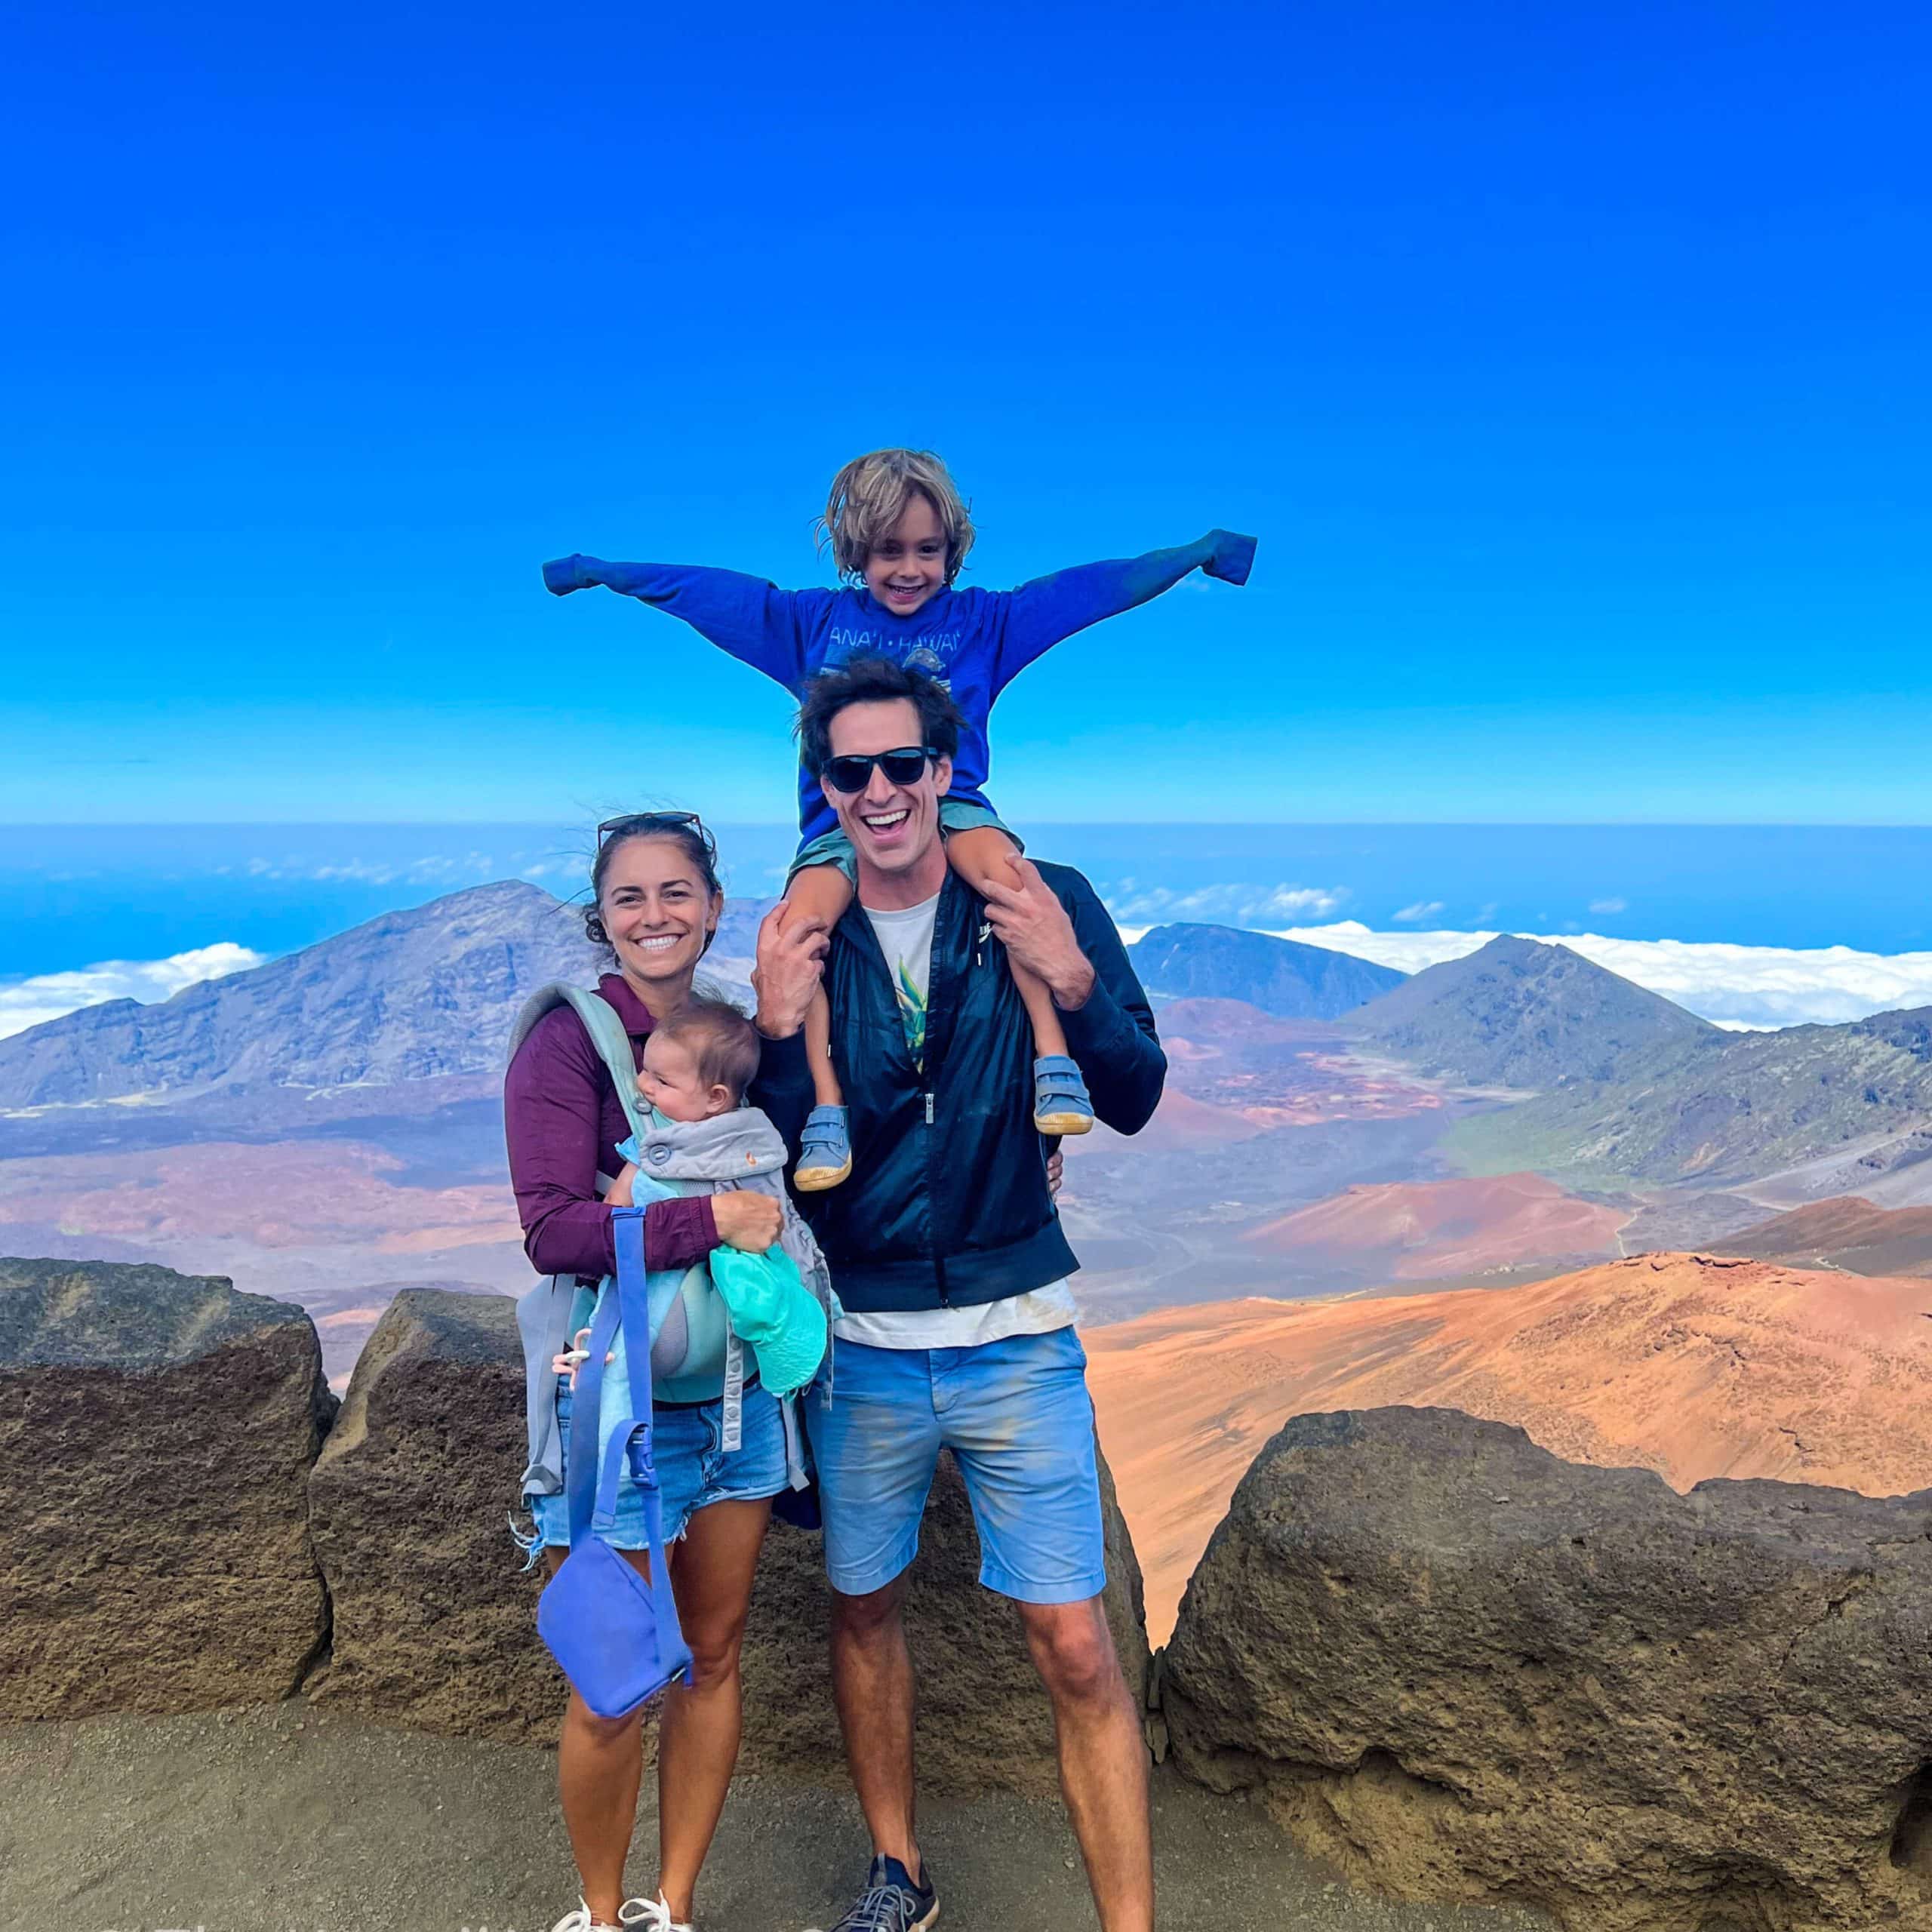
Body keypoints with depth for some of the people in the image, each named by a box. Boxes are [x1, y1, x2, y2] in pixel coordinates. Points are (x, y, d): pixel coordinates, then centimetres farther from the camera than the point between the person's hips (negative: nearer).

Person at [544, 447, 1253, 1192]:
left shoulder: (982, 620, 16)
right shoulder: (812, 620, 19)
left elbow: (1093, 588, 13)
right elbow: (699, 589, 23)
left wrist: (1200, 551, 10)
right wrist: (595, 571, 22)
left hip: (950, 803, -1)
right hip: (839, 822, 1)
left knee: (1007, 872, -36)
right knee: (796, 924, -29)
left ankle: (1053, 1054, -30)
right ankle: (825, 1104, -19)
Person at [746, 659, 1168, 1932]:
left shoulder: (1045, 902, -7)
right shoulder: (802, 939, -3)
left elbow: (1134, 1101, -6)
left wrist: (1071, 980, -23)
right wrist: (779, 1030, -18)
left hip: (1016, 1338, -2)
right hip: (860, 1344, 3)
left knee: (1076, 1648, 0)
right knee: (864, 1609, 19)